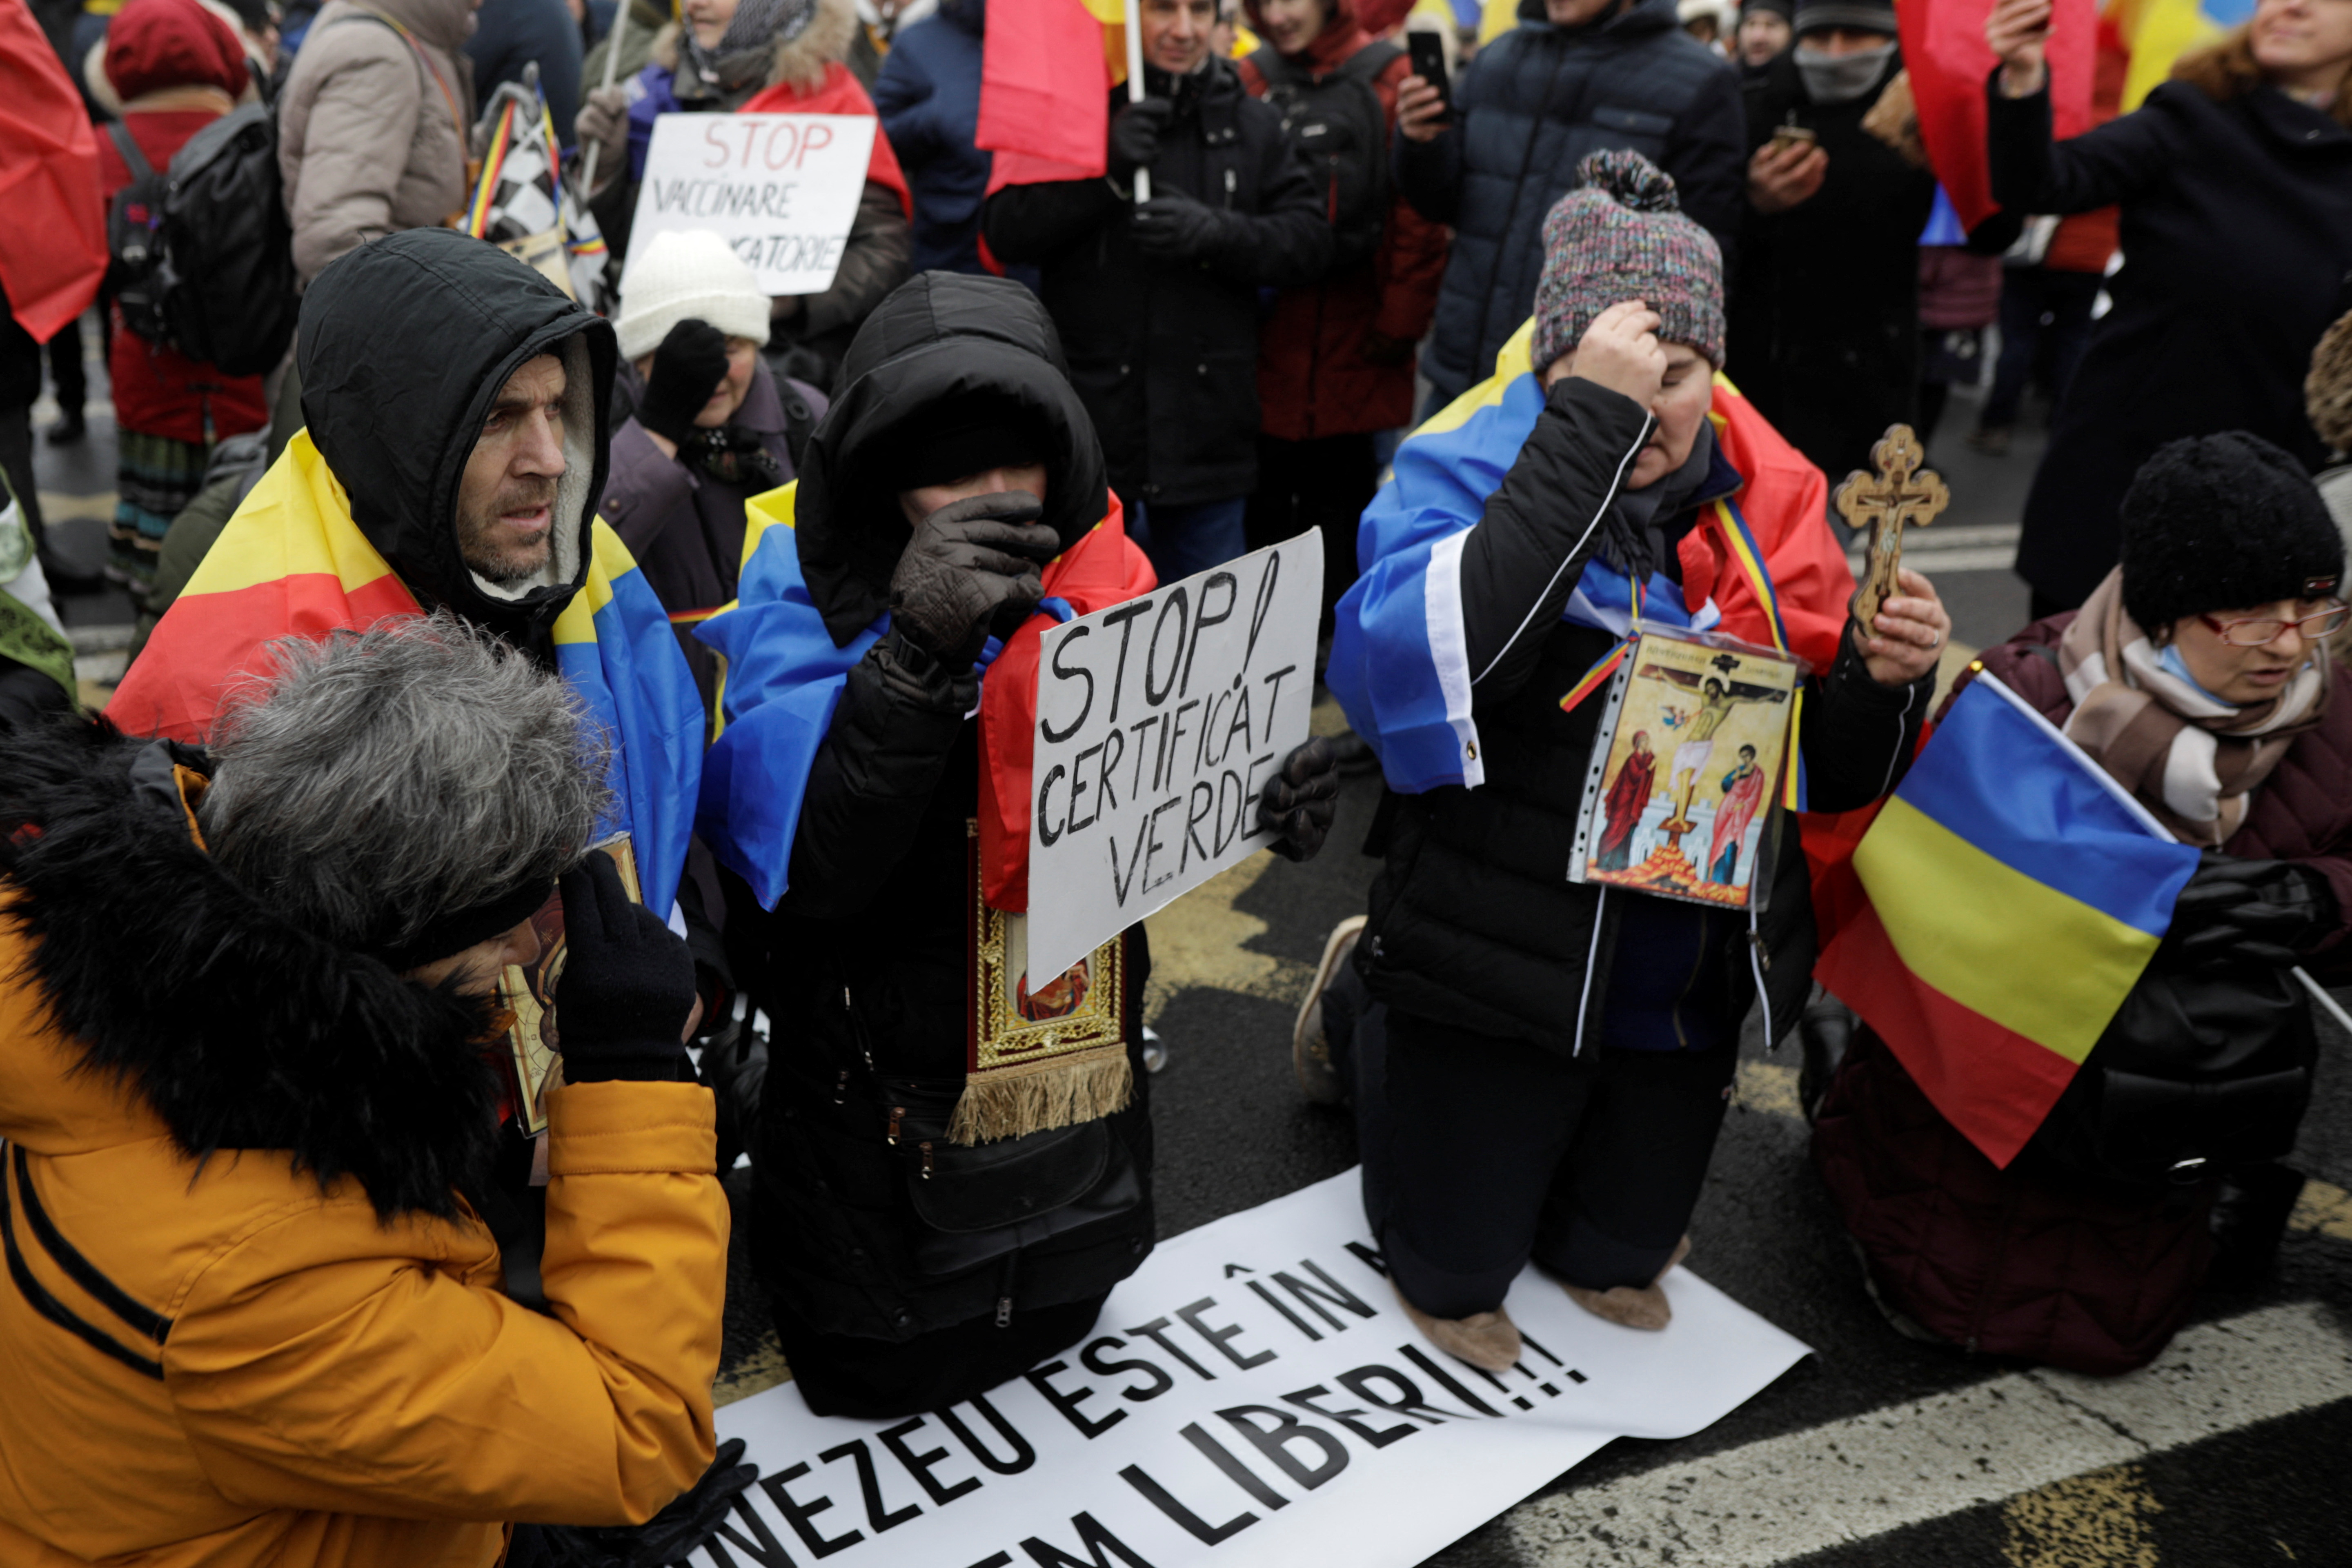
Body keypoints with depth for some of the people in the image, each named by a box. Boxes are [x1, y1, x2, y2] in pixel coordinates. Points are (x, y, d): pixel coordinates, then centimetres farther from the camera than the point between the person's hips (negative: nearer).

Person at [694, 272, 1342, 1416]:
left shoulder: (1095, 574, -9)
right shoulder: (804, 595, -22)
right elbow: (803, 872, -33)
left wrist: (1266, 797, -19)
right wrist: (917, 653, -44)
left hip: (1076, 1075, 4)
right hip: (888, 1096, -4)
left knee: (1054, 1325, 27)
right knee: (884, 1380, 18)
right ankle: (776, 1243, 43)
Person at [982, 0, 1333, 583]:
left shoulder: (1252, 124, 8)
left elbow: (1309, 239, 1)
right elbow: (1005, 232, -5)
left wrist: (1215, 233, -16)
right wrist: (1107, 173, -17)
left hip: (1204, 430, 2)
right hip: (1089, 420, -1)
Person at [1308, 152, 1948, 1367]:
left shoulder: (1764, 500, -3)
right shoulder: (1468, 468, -17)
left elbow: (1831, 774, 6)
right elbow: (1405, 668, -39)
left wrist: (1883, 681, -18)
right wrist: (1587, 420, -37)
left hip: (1687, 978, 5)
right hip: (1503, 962, -4)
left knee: (1620, 1259, 21)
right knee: (1454, 1279, 14)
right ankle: (1365, 1005, 35)